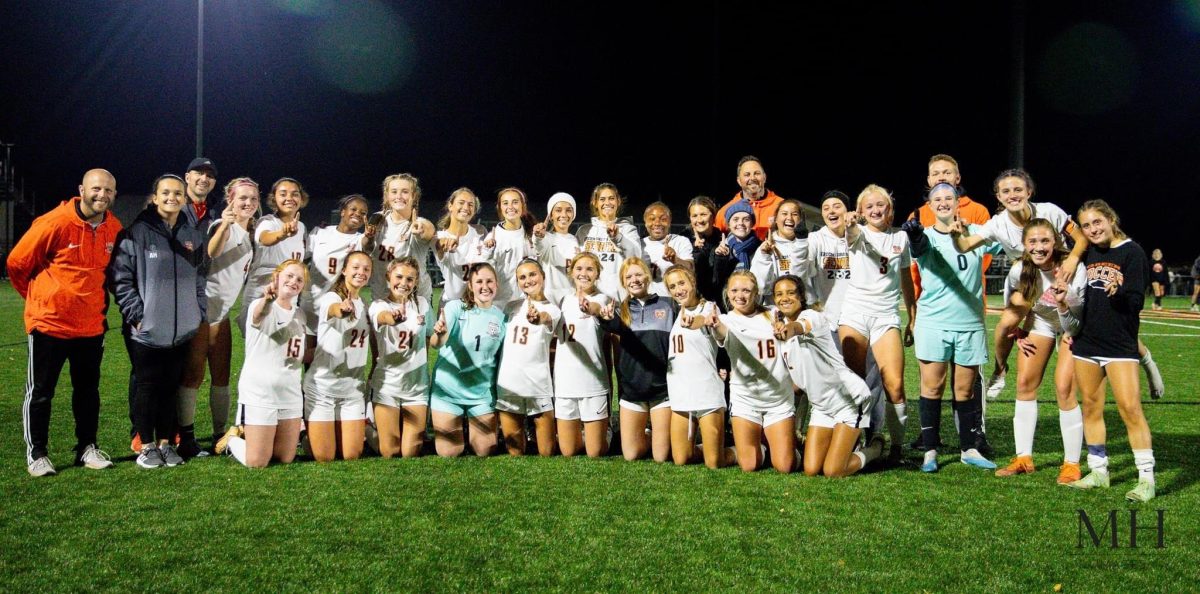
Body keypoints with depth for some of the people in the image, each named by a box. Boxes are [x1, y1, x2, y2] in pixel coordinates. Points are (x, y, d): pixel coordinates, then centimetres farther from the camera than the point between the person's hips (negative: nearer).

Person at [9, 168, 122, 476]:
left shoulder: (114, 229, -1)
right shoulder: (54, 223, -16)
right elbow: (17, 262, -5)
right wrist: (38, 297, 7)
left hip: (91, 325, 5)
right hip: (49, 322, -4)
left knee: (88, 389, 13)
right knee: (40, 391, 7)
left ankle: (88, 447, 25)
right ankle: (36, 453, 18)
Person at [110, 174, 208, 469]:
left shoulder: (194, 237, 10)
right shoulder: (136, 234, -6)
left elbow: (201, 280, 15)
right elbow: (120, 277, -7)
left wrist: (198, 313, 7)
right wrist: (136, 314, -11)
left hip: (182, 331, 4)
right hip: (146, 330, -4)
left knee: (171, 388, 10)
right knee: (147, 387, 5)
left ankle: (166, 443, 21)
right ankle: (146, 445, 16)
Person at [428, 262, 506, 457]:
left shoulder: (501, 317, -1)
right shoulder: (456, 307, -11)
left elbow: (502, 358, 8)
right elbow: (434, 343, -25)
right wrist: (440, 334, -47)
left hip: (483, 393, 2)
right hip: (448, 389, -2)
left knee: (484, 452, 6)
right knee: (449, 453, 3)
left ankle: (471, 428, 35)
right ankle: (457, 429, 33)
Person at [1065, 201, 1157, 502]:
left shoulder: (1131, 251, -6)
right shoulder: (1087, 253, 10)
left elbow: (1136, 302, -13)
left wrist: (1119, 291, -33)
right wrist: (1065, 297, -1)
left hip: (1119, 344, -6)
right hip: (1085, 342, 6)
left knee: (1130, 408, -11)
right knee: (1091, 407, 11)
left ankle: (1146, 478, -3)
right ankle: (1098, 471, 22)